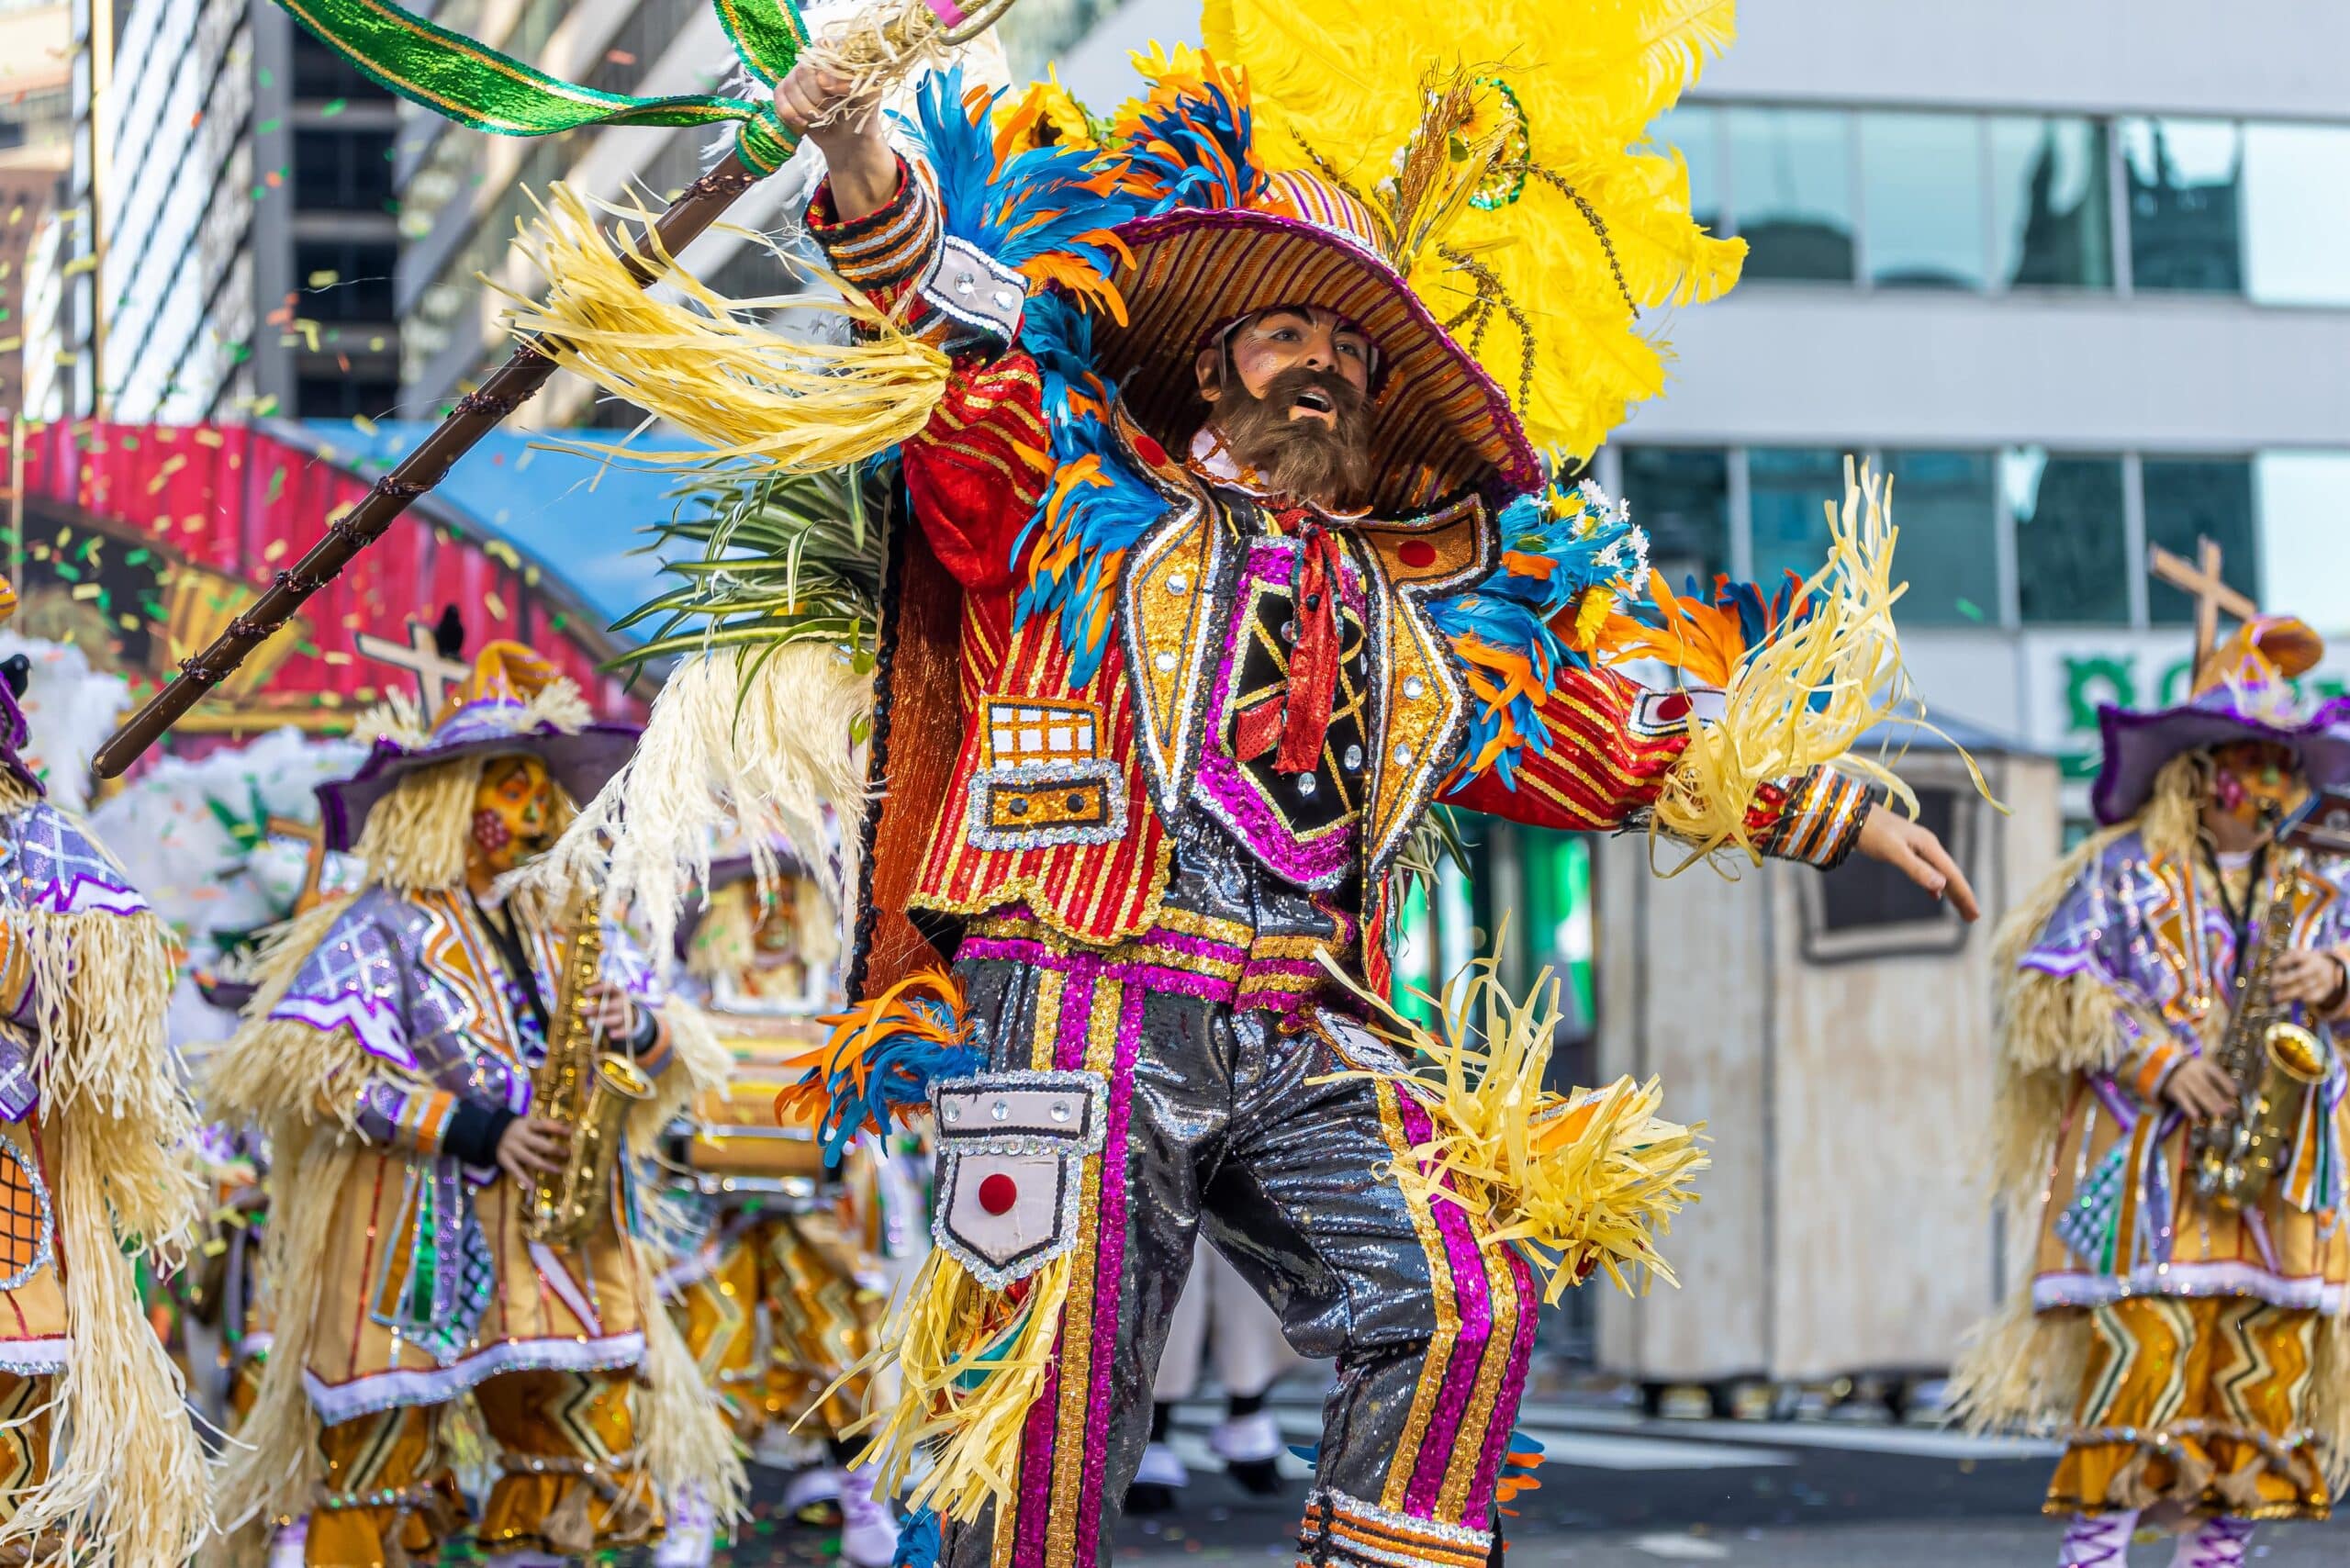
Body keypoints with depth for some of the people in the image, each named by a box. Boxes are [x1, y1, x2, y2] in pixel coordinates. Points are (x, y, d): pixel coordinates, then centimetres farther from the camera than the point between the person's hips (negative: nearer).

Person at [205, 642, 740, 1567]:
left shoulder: (574, 924, 15)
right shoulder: (387, 926, -4)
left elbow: (683, 1055, 17)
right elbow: (308, 1064, -13)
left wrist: (638, 1028, -9)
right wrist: (474, 1132, -18)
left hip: (563, 1241, 6)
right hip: (415, 1239, -6)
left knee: (592, 1426, 1)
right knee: (375, 1455, -6)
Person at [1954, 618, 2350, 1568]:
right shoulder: (2124, 871, 6)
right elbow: (2048, 988, -2)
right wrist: (2157, 1061, -13)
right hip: (2143, 1160, -5)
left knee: (2268, 1365, -1)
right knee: (2140, 1353, -14)